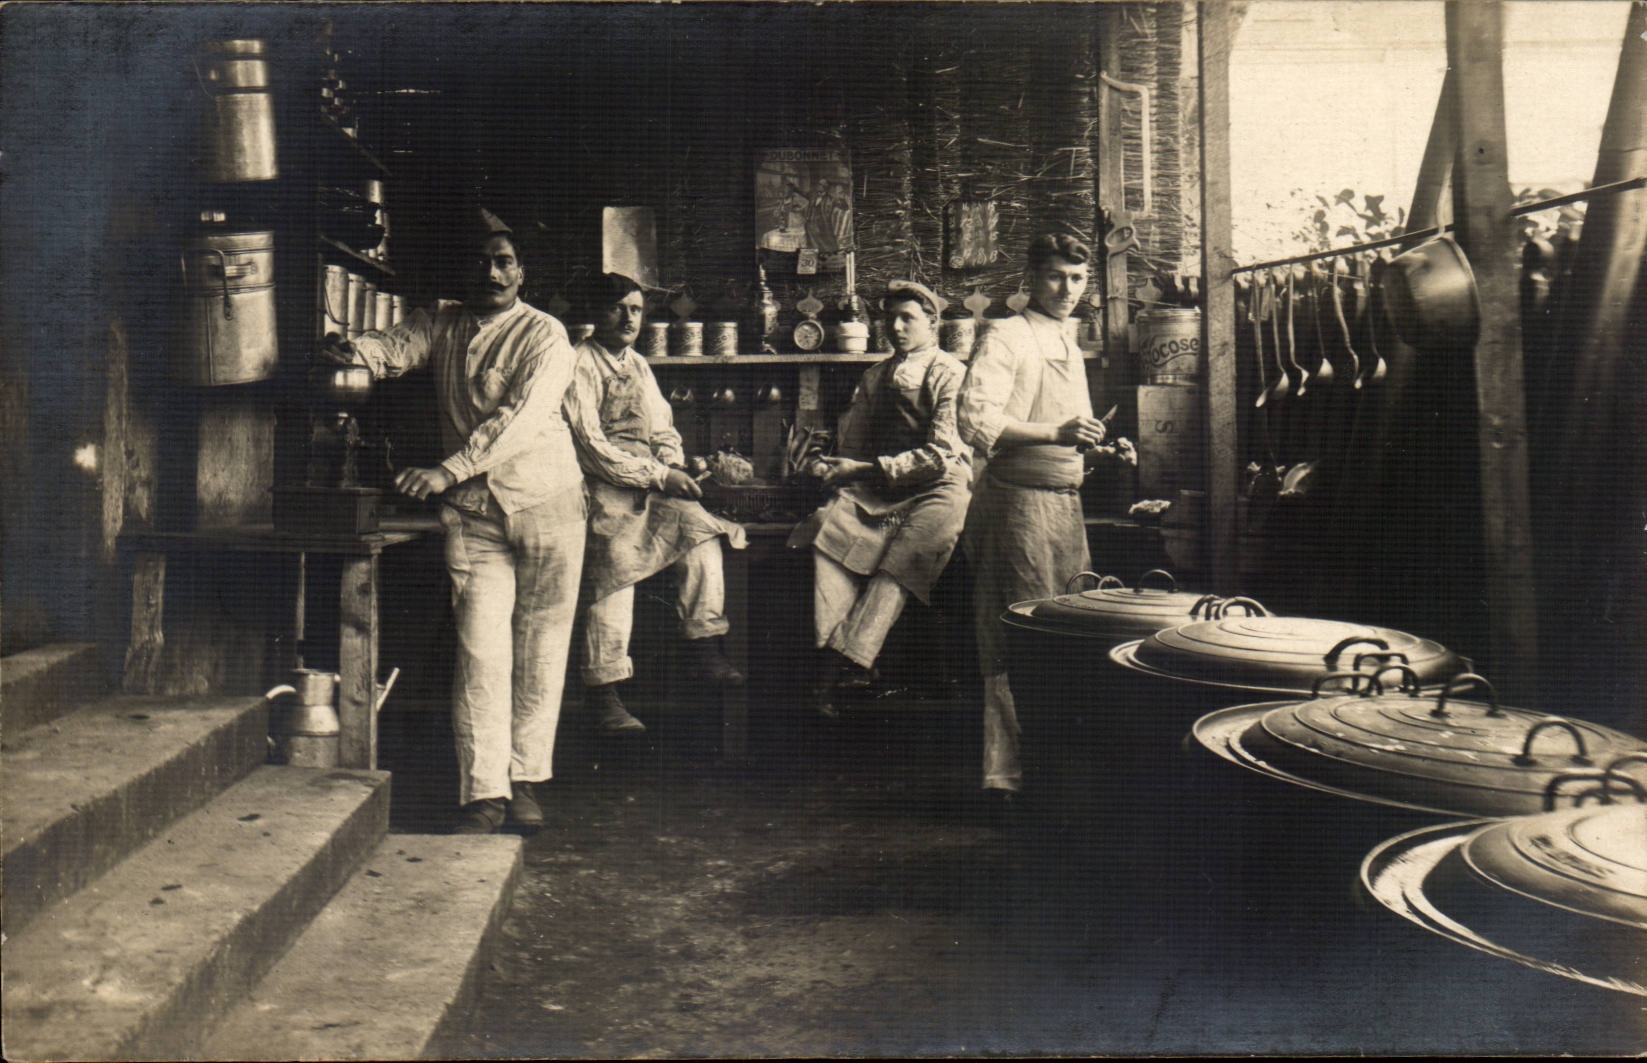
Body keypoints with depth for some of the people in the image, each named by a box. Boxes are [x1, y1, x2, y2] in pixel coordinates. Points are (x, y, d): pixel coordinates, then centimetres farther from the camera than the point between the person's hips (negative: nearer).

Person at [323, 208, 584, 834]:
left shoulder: (545, 335, -3)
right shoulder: (443, 325, 12)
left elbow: (521, 418, -16)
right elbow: (394, 348, -3)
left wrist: (448, 471, -25)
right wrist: (354, 350, -28)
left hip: (546, 501, -2)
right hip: (473, 512, 2)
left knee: (540, 647, 2)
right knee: (480, 649, -6)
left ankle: (525, 780, 14)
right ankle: (483, 793, -4)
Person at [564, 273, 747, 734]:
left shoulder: (639, 365, 22)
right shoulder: (580, 365, -3)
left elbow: (664, 431, 23)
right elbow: (590, 445, -12)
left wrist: (672, 467, -1)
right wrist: (657, 475, -15)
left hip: (648, 482, 7)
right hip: (601, 487, -7)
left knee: (699, 524, -19)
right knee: (615, 561, -27)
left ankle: (705, 648, -14)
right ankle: (606, 695, -22)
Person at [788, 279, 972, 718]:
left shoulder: (951, 375, 1)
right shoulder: (875, 377, 22)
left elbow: (942, 454, -10)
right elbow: (852, 443, 22)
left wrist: (868, 469, -15)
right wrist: (833, 466, -1)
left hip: (936, 488, -5)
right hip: (875, 488, 5)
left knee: (903, 555, -34)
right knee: (829, 526, -26)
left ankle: (847, 661, -39)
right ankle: (834, 656, -36)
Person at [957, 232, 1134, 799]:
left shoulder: (1069, 346, 23)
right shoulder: (1006, 338, -5)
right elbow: (976, 418, -19)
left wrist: (1102, 450, 11)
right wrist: (1055, 433, -25)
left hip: (1065, 502, 9)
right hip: (1018, 499, -8)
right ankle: (1008, 772, -1)